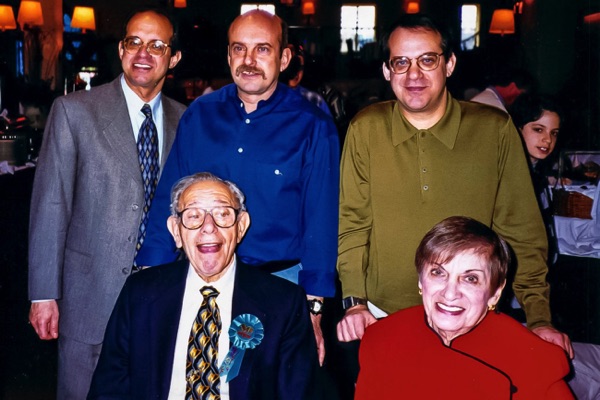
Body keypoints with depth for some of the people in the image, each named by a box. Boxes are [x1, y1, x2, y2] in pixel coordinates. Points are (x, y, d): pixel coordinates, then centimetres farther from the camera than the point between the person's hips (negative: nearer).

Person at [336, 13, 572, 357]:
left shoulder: (496, 130, -6)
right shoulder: (365, 129, -4)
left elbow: (521, 231, -2)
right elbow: (353, 223, 1)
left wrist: (539, 318, -5)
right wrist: (354, 301, -6)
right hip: (382, 315, 1)